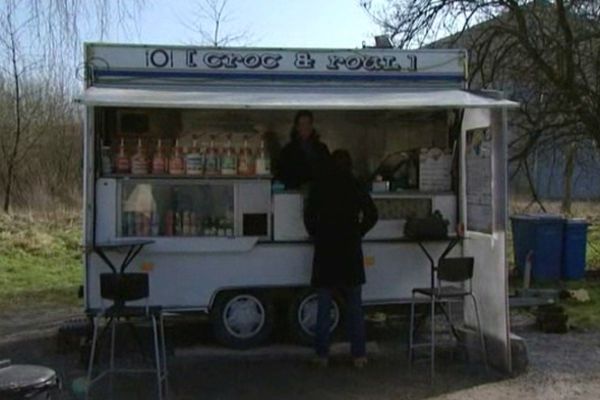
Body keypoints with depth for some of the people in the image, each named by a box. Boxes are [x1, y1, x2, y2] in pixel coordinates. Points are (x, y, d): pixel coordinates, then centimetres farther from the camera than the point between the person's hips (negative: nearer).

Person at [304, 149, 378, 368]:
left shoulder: (319, 186, 3)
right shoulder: (355, 186, 3)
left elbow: (309, 216, 0)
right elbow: (372, 214, -1)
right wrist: (358, 233, 9)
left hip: (325, 250, 0)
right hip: (350, 250, 0)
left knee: (323, 307, 5)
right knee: (354, 306, 5)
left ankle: (322, 354, 5)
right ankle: (358, 354, 5)